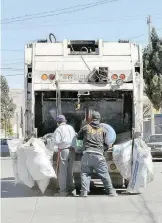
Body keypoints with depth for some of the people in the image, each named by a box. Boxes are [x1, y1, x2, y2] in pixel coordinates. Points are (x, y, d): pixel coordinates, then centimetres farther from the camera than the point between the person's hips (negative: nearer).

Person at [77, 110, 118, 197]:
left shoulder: (86, 127, 10)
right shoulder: (103, 129, 13)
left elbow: (78, 137, 25)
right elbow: (106, 143, 14)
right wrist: (107, 146, 36)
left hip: (87, 153, 0)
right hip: (98, 154, 0)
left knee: (85, 173, 7)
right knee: (104, 174, 4)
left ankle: (84, 191, -4)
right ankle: (110, 191, 6)